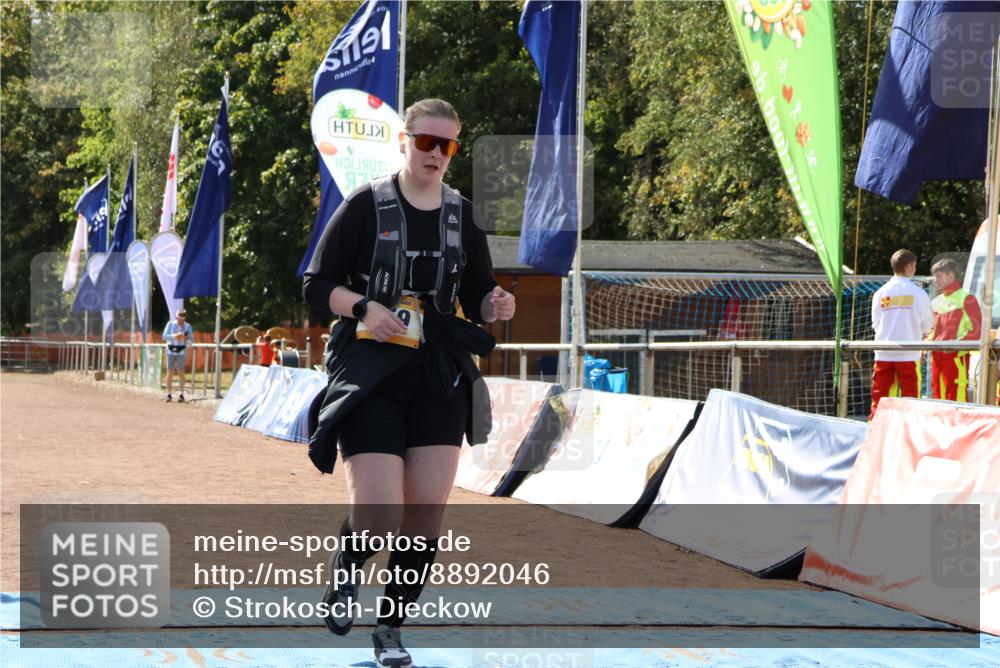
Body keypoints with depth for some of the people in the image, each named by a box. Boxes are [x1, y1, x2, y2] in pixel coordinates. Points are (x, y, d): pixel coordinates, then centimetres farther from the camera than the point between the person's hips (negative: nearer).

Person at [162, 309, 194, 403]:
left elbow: (191, 340, 3)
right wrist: (174, 336, -22)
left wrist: (187, 338, -20)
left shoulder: (188, 326, 1)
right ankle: (169, 394, 4)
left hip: (181, 351, -1)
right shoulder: (170, 324, 0)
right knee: (170, 372, -2)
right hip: (171, 350, 1)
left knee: (180, 372, -8)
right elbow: (164, 336, -5)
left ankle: (182, 395, -5)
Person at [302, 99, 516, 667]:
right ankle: (346, 570, 22)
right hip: (370, 370, -4)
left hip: (440, 375, 4)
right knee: (380, 517, -14)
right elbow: (317, 286, -2)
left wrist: (496, 305, -8)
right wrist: (363, 307, -20)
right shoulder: (365, 206, -4)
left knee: (428, 510, -2)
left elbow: (478, 297, 15)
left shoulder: (463, 216, 9)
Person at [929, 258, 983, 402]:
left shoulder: (966, 299, -3)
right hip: (936, 356, 7)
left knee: (956, 398, -14)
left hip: (957, 356, -7)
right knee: (939, 399, 8)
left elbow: (977, 330, -8)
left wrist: (957, 343, -20)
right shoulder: (935, 302, 19)